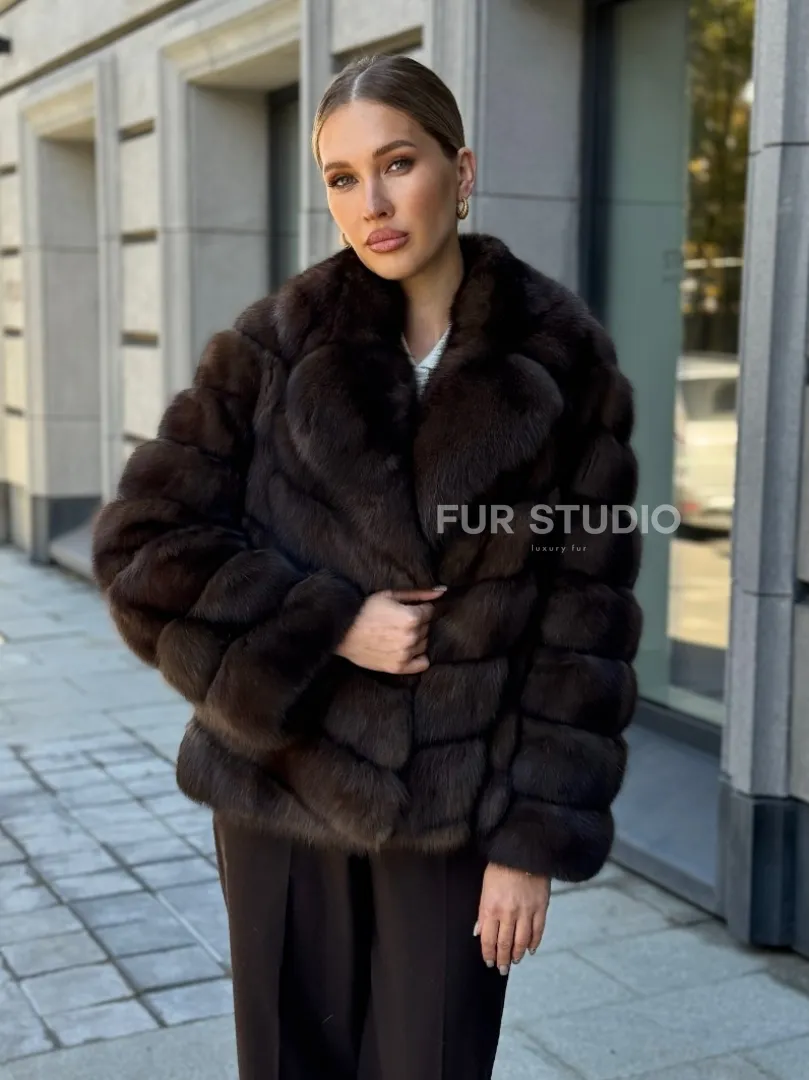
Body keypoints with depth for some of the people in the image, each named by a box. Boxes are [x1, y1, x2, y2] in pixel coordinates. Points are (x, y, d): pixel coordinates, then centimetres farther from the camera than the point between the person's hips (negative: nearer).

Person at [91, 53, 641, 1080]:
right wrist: (332, 626, -16)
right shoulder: (275, 345, -4)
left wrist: (539, 835, -8)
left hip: (455, 813, -1)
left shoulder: (562, 367, -6)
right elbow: (141, 543, -6)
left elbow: (585, 619, -5)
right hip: (282, 791, 2)